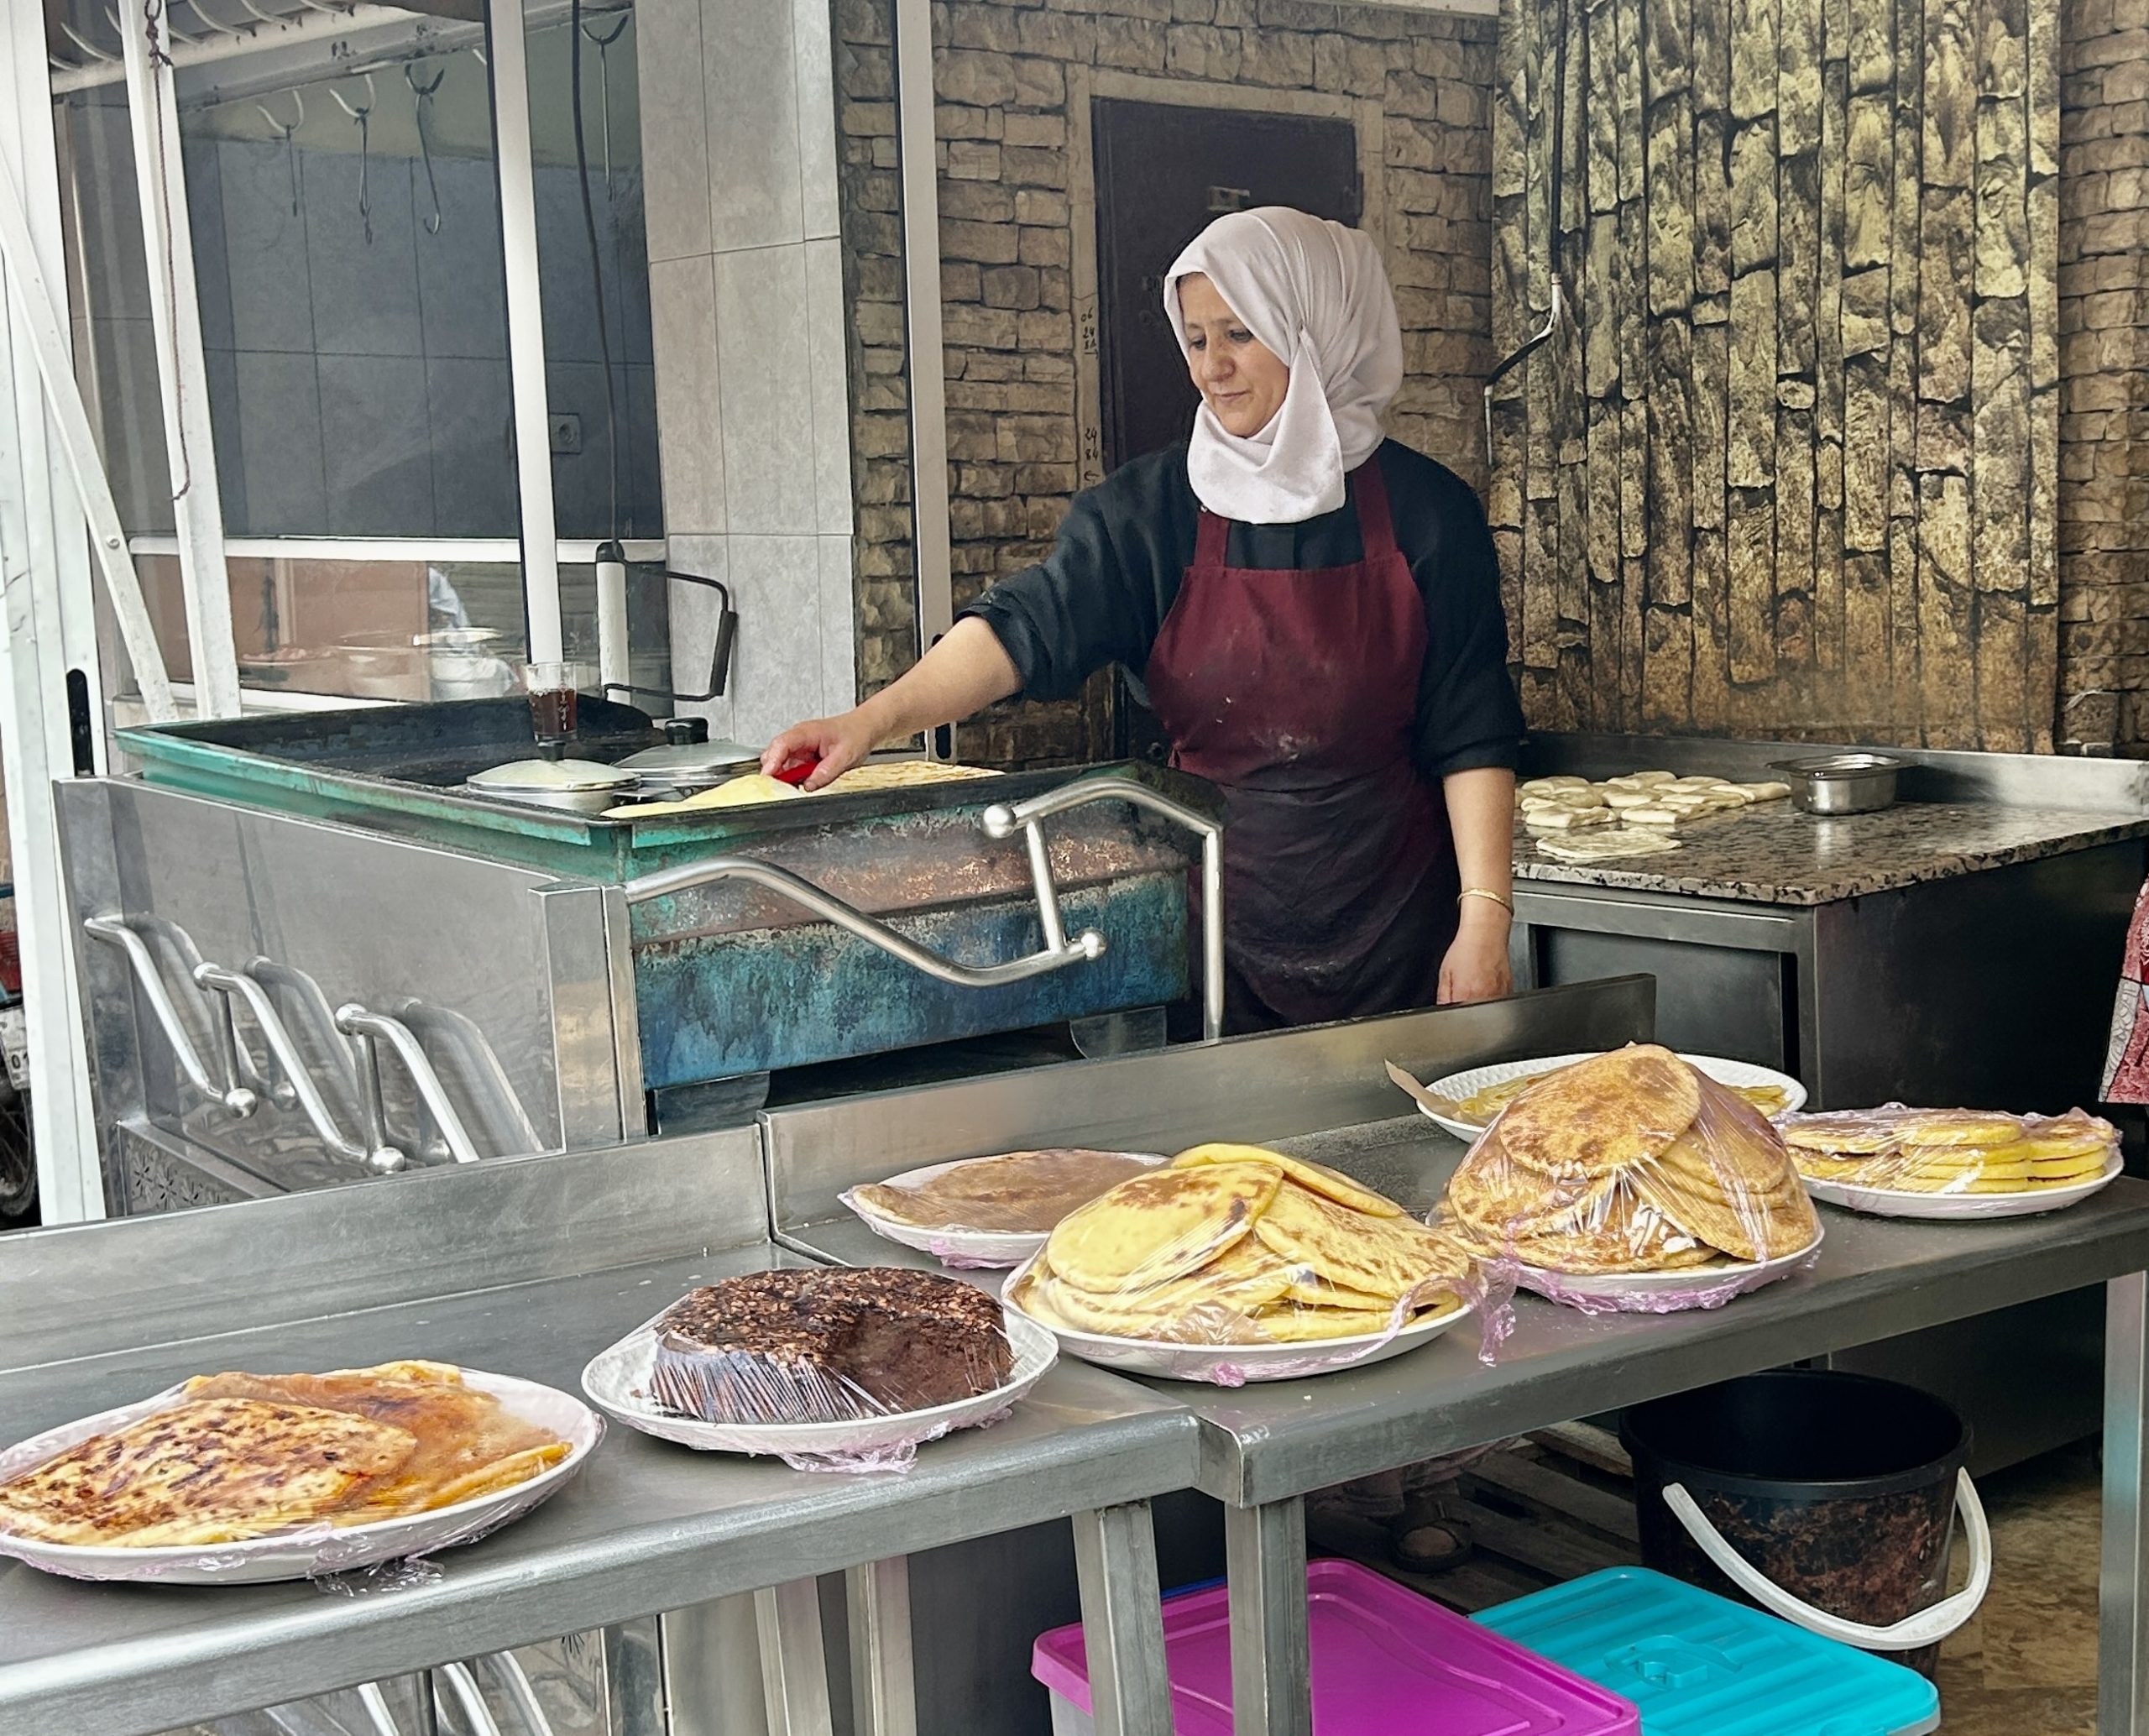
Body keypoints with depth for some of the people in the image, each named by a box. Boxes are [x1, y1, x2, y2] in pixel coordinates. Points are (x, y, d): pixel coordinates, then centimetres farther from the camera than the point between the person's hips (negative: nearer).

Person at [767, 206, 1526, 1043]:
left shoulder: (1424, 510, -3)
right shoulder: (1152, 508, -2)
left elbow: (1471, 735, -3)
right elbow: (1027, 625, -16)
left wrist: (1484, 919, -11)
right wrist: (875, 718, -32)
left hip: (1395, 924, 0)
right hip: (1216, 916, 1)